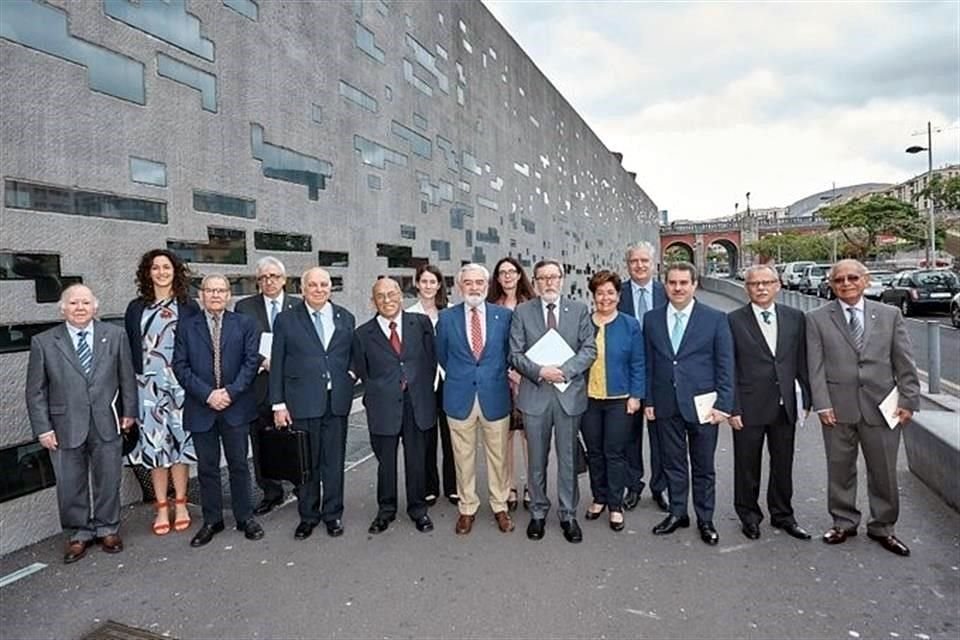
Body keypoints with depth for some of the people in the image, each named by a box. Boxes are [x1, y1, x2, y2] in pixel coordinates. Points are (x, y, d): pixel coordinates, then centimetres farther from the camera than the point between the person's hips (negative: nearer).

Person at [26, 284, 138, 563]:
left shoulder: (115, 335, 1)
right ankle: (78, 534, 29)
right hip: (66, 427, 0)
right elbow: (36, 391, 0)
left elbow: (127, 377, 5)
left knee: (108, 480, 12)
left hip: (106, 424, 1)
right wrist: (42, 428, -4)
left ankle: (107, 529, 30)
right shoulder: (43, 342, -1)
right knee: (70, 486, 10)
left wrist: (129, 411, 4)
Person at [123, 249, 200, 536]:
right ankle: (162, 508, 17)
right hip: (148, 386, 2)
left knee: (179, 441, 4)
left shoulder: (189, 307, 2)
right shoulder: (136, 308, 7)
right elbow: (130, 349, 8)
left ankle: (180, 504, 18)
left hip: (180, 384, -1)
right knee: (154, 443, 5)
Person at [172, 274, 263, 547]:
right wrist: (207, 394, -12)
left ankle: (245, 517, 21)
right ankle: (212, 520, 23)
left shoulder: (244, 324, 3)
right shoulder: (186, 327, 4)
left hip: (236, 406, -1)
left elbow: (252, 360, -3)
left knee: (239, 464, 8)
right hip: (201, 407, 1)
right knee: (207, 467, 10)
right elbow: (181, 366, -1)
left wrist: (231, 392, -13)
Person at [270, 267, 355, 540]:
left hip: (337, 401, 2)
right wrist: (278, 404, -3)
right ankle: (308, 515, 25)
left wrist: (351, 374, -1)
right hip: (302, 402, -1)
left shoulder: (345, 318, 7)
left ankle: (333, 514, 25)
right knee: (306, 462, 9)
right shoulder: (286, 320, 0)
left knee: (334, 461, 10)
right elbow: (277, 365, 0)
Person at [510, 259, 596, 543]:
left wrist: (564, 370, -16)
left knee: (568, 458, 10)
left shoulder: (579, 310, 3)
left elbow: (589, 349, -2)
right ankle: (538, 512, 29)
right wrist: (540, 371, -17)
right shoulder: (522, 312, 2)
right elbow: (515, 354, -2)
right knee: (537, 460, 12)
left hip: (569, 393, 0)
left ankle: (568, 514, 26)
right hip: (535, 394, 0)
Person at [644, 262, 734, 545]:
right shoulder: (652, 319, 4)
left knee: (703, 466, 10)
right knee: (672, 463, 13)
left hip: (701, 405, -2)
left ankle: (705, 519, 26)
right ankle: (677, 513, 29)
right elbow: (649, 364, 7)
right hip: (666, 405, 2)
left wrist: (723, 404, -8)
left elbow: (725, 366, -4)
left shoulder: (716, 319, -3)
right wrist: (649, 400, 4)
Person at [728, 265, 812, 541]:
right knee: (747, 466, 10)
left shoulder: (795, 318, 4)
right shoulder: (734, 320, -6)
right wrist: (733, 408, -10)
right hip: (750, 407, -3)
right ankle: (749, 516, 28)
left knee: (783, 465, 16)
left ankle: (782, 514, 35)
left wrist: (805, 399, 4)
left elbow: (802, 362, 8)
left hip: (785, 405, 3)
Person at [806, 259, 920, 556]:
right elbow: (815, 367, -4)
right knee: (840, 470, 10)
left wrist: (908, 400, -1)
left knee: (884, 471, 11)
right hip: (838, 408, -1)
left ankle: (882, 527, 30)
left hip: (882, 407, 1)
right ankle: (844, 522, 28)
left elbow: (905, 364, 5)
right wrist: (822, 405, -9)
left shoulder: (890, 315, 5)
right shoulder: (817, 319, 0)